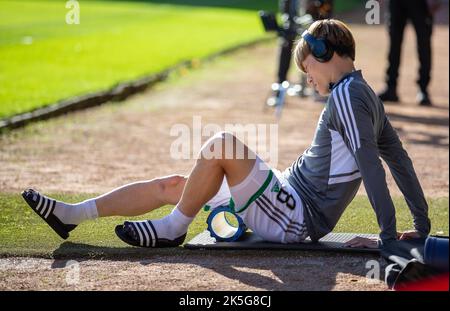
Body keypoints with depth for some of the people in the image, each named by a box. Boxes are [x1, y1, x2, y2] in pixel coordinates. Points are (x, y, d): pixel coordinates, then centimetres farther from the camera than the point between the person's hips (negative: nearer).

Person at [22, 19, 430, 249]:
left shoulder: (345, 94, -16)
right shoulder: (368, 97, 15)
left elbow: (370, 163, -24)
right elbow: (399, 157, 17)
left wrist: (388, 237, -27)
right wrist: (422, 226, 18)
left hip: (295, 218, -10)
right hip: (291, 197, 10)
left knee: (223, 144, -24)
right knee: (171, 185, 8)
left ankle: (173, 228, -7)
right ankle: (72, 215, 9)